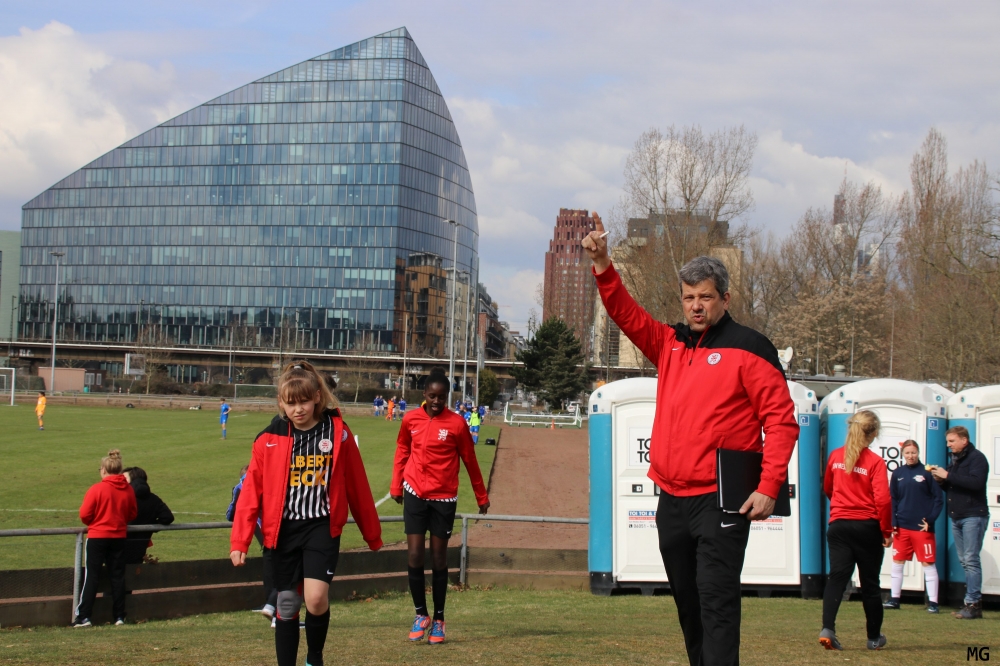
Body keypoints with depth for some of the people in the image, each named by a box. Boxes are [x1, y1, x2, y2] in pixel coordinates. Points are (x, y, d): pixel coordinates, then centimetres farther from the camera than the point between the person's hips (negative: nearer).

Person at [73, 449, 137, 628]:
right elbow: (132, 514, 8)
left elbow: (84, 514, -12)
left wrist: (92, 523, 8)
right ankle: (119, 616, 9)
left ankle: (84, 617, -1)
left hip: (97, 536, -4)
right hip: (119, 537, 4)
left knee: (91, 577, 1)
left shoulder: (97, 489, -14)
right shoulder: (128, 490, -1)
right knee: (117, 576, 9)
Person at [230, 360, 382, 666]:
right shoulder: (270, 439, -3)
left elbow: (357, 486, 4)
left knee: (316, 597, -18)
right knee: (287, 605, 7)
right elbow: (251, 491, -2)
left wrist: (372, 534, 11)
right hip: (283, 529, 2)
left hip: (322, 526, -2)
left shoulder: (338, 433, -4)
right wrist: (239, 540, -8)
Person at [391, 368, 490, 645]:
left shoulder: (456, 423, -5)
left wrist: (481, 496, 10)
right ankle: (420, 614, 11)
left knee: (439, 558, 5)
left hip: (444, 498, -1)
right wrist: (396, 485, 10)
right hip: (415, 494, 1)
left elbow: (470, 460, 4)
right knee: (414, 555, -5)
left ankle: (439, 620, 16)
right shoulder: (411, 419, 1)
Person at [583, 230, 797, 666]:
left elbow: (781, 420, -8)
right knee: (688, 603, 13)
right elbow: (626, 314, 7)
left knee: (716, 602, -12)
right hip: (672, 500, 7)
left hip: (720, 503, -7)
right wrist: (602, 265, -9)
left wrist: (768, 488, -15)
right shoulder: (670, 344, 15)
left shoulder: (748, 348, -4)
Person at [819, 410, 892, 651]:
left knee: (837, 577, -3)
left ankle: (828, 629, -23)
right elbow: (883, 500, -17)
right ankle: (875, 637, 21)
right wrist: (887, 531, -5)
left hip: (838, 524, 3)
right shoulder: (875, 461, -11)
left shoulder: (836, 456, 3)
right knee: (870, 583, 10)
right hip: (867, 527, -3)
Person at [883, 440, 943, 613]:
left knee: (928, 563, -1)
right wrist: (893, 523, -1)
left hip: (922, 527, -4)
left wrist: (930, 520, -9)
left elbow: (939, 498, -2)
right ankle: (894, 599, 17)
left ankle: (933, 602, 2)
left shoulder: (927, 472, -3)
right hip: (902, 527, 4)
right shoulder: (897, 473, 7)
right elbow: (892, 500, 9)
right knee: (897, 562, 8)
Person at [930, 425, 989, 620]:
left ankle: (973, 605, -12)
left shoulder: (977, 458, -8)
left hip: (973, 516, -9)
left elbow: (976, 482, -24)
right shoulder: (954, 459, 18)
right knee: (965, 561, 8)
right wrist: (941, 480, 1)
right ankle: (973, 602, 12)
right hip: (957, 517, 9)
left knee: (971, 560, -11)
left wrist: (948, 475, -21)